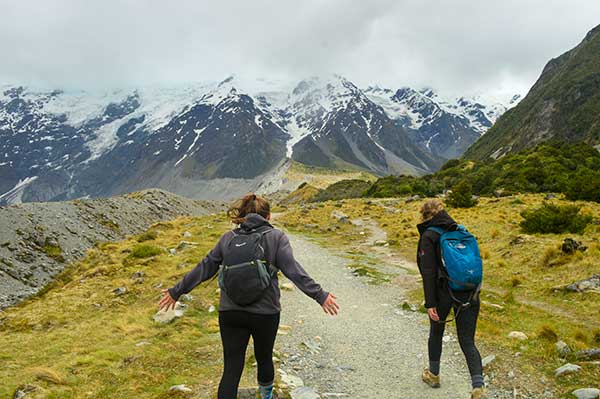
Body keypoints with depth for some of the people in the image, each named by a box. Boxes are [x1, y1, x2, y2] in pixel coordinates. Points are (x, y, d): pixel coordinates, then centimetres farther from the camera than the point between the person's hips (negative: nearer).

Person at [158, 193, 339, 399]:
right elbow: (293, 270, -13)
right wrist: (320, 295, -13)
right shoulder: (276, 237, -3)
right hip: (265, 313, -1)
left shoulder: (228, 238, 5)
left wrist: (177, 291, 15)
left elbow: (204, 268, 6)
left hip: (230, 313, 2)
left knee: (231, 369, 6)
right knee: (264, 358, 22)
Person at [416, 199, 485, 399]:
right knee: (467, 341, 8)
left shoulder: (429, 236, -7)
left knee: (436, 332, 20)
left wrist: (430, 303, -13)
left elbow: (428, 272, -13)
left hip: (444, 292, -4)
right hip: (468, 293, 4)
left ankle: (433, 375, 36)